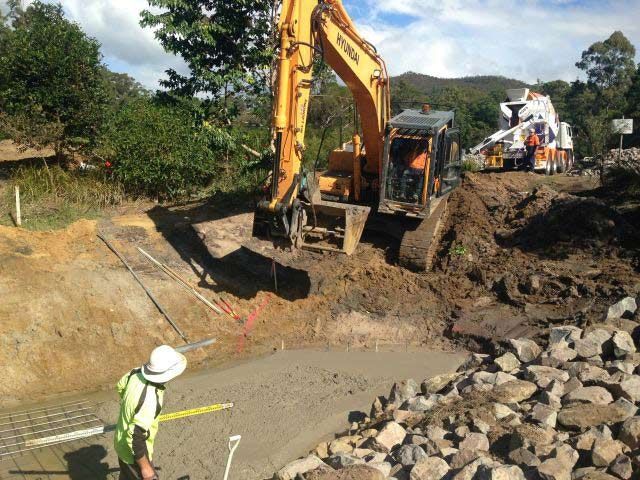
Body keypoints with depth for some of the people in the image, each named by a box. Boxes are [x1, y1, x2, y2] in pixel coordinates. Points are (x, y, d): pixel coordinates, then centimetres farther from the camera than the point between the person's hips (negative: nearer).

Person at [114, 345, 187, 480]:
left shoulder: (136, 374, -16)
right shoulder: (150, 401, -39)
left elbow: (121, 386, 7)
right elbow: (135, 438, -35)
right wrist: (145, 467, -21)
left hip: (122, 443, 7)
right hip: (134, 452, -7)